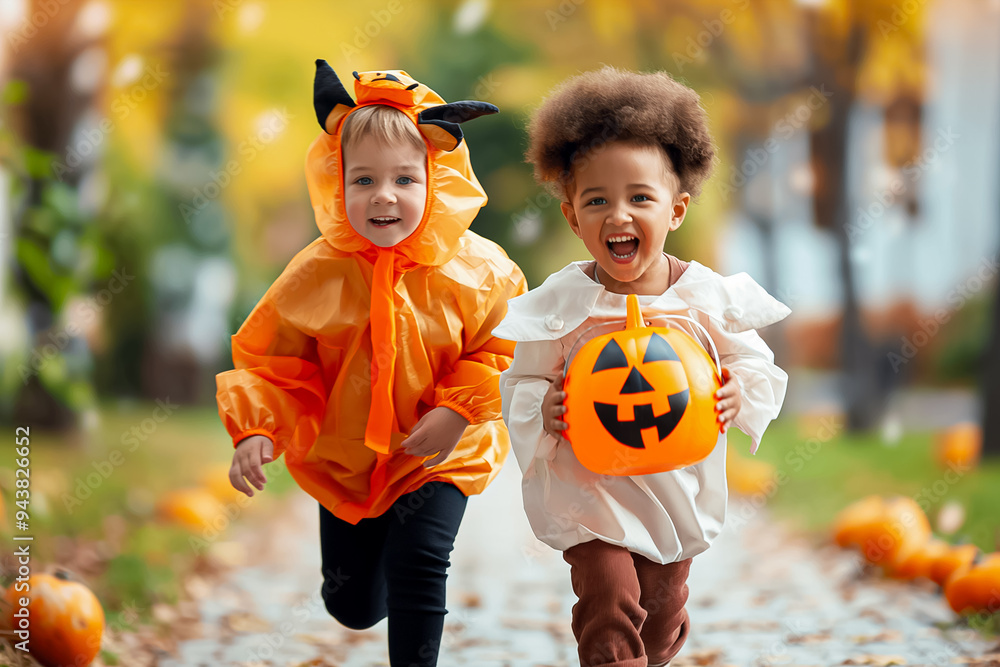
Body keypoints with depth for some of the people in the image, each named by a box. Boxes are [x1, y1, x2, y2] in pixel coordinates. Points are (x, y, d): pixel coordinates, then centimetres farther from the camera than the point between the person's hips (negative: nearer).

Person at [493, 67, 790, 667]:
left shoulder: (708, 296, -12)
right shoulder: (560, 303, -15)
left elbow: (758, 364, 0)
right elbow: (521, 383, -4)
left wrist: (739, 393, -21)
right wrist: (543, 409, -25)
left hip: (678, 486, 3)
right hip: (588, 488, -3)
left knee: (662, 612, 21)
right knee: (609, 602, -14)